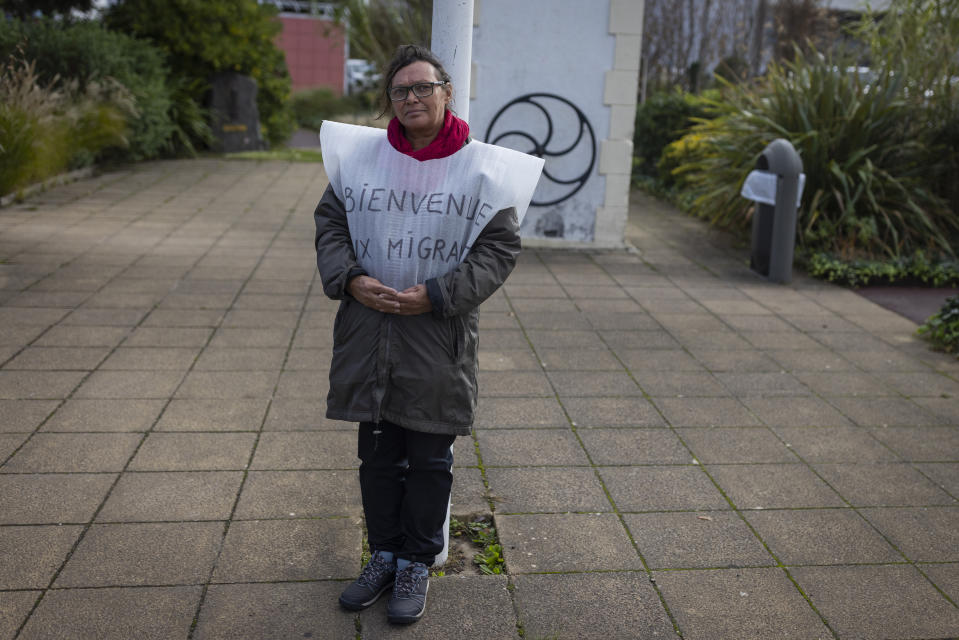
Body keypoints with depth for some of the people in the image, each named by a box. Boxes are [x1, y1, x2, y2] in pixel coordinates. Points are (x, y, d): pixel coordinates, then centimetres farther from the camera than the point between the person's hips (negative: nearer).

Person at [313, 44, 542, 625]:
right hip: (369, 336, 3)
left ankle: (417, 564, 28)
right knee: (378, 455, 15)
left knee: (429, 461, 10)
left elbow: (500, 247, -6)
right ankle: (384, 554, 34)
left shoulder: (483, 167, -5)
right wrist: (350, 279, -11)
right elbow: (330, 223, 8)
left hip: (439, 341, -2)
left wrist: (436, 295, -16)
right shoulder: (360, 154, 3)